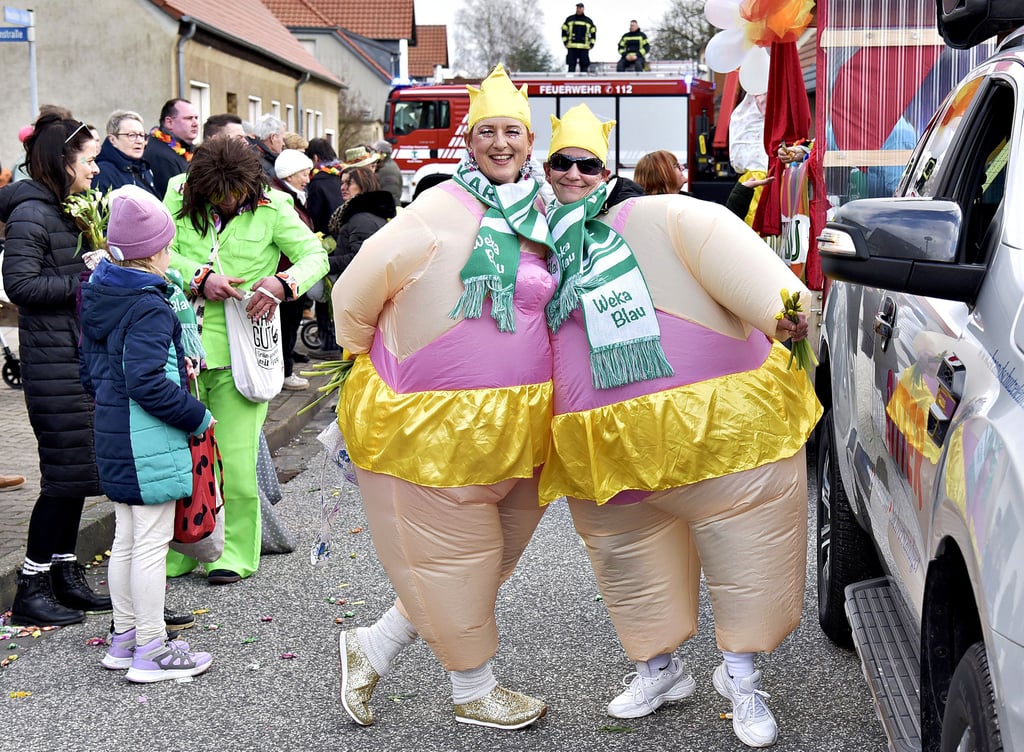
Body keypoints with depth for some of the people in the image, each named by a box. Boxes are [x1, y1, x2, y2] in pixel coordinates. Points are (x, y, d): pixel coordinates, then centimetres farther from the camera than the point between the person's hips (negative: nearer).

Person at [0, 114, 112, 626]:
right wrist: (86, 282, -18)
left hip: (81, 357, 9)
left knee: (78, 469, 12)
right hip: (53, 359, -9)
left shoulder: (70, 210, 15)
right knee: (66, 472, -6)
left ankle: (66, 575, 22)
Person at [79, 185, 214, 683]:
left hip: (113, 435, 9)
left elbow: (90, 372, 16)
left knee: (126, 538, 18)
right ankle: (152, 652, 6)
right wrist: (197, 417, -16)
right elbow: (147, 381, -26)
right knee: (152, 543, -1)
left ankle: (124, 638, 28)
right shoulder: (148, 308, -19)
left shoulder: (98, 298, 9)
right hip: (149, 440, -9)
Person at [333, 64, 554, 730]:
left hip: (513, 423, 8)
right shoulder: (441, 211, -13)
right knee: (457, 555, 6)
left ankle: (372, 649, 29)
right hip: (436, 419, -8)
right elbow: (356, 290, -7)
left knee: (494, 553, 15)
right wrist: (372, 361, 4)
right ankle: (474, 691, 27)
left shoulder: (543, 216, 10)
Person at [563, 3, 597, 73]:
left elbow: (593, 33, 16)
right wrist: (565, 42, 3)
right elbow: (564, 31, 12)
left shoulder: (589, 21, 11)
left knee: (584, 67, -2)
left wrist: (591, 44, 5)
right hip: (572, 48, 0)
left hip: (584, 48, 0)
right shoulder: (569, 19, 10)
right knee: (571, 67, -3)